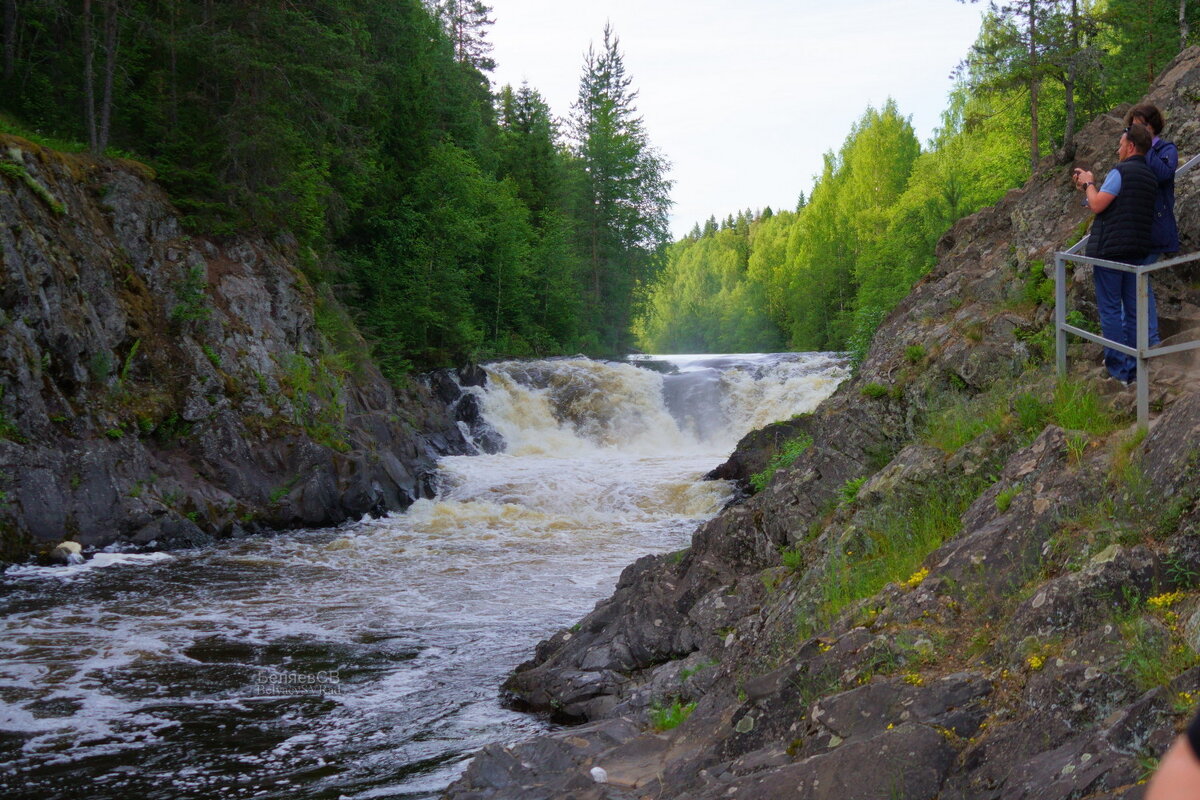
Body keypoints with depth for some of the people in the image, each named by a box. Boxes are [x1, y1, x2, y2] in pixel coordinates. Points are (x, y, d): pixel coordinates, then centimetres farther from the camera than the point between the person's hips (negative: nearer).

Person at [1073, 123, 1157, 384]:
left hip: (1110, 249, -8)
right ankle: (1135, 366, 14)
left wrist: (1088, 184, 3)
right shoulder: (1150, 177, 16)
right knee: (1133, 308, 10)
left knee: (1110, 308, -4)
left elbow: (1097, 205, -15)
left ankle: (1119, 368, -6)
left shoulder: (1121, 172, -11)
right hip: (1137, 251, 8)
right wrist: (1090, 185, 21)